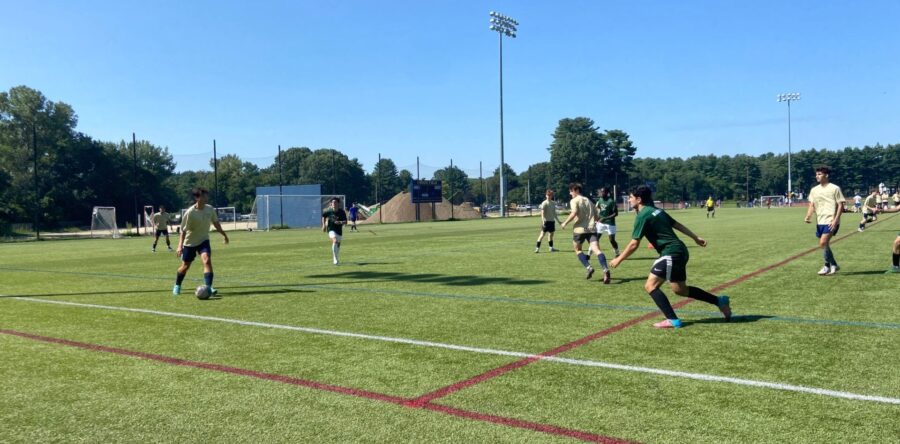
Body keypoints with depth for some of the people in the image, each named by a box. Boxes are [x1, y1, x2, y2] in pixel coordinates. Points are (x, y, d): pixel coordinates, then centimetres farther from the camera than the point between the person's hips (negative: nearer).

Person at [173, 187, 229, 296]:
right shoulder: (190, 213, -22)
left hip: (203, 240, 2)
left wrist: (224, 234, 15)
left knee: (207, 260, -22)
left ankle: (208, 287, -24)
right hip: (189, 242, -2)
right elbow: (183, 230, -19)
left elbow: (216, 223, 8)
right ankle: (177, 286, 36)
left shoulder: (210, 209, -9)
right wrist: (180, 246, -27)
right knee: (185, 266, 9)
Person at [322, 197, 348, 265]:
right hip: (331, 229, -3)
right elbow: (323, 216, 11)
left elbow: (345, 222, -14)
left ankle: (335, 258, 41)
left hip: (339, 230, 3)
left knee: (338, 244, 14)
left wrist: (340, 222, -34)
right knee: (335, 241, -28)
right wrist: (324, 225, 7)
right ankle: (335, 259, -24)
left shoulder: (342, 212, -11)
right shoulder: (328, 211, -9)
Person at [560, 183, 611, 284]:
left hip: (579, 229, -4)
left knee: (577, 249, 17)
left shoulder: (574, 201, 3)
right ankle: (606, 270, -33)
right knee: (596, 249, -11)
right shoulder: (588, 200, 21)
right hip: (591, 229, 4)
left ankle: (589, 268, -1)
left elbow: (574, 213, -16)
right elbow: (596, 217, 20)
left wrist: (565, 223, -6)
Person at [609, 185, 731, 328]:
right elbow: (677, 224, 19)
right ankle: (720, 301, 26)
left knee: (650, 286, -8)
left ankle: (673, 320, -10)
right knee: (680, 289, 20)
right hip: (679, 251, 10)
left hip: (671, 253, -10)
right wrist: (696, 237, 25)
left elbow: (634, 244, -14)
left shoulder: (642, 216, -13)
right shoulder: (656, 210, 14)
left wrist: (618, 260, -5)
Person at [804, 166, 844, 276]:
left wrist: (835, 220, -15)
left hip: (830, 221, -6)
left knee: (823, 243, -16)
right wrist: (808, 216, -7)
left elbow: (840, 205, -6)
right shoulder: (814, 190, 10)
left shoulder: (834, 188, -5)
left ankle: (827, 266, 0)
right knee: (824, 245, 11)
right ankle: (834, 265, 27)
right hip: (820, 221, 6)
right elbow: (812, 205, 12)